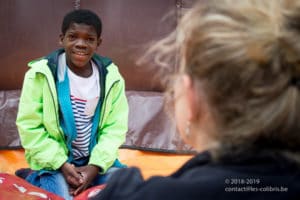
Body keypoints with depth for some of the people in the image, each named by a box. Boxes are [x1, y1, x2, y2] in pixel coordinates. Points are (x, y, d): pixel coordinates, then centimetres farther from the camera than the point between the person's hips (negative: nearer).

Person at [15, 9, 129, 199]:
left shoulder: (111, 76, -4)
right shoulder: (41, 74, -12)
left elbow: (115, 127, -4)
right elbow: (30, 126, -11)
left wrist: (95, 165, -16)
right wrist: (62, 165, -18)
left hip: (96, 159, 3)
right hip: (54, 161, -3)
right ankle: (35, 178, 5)